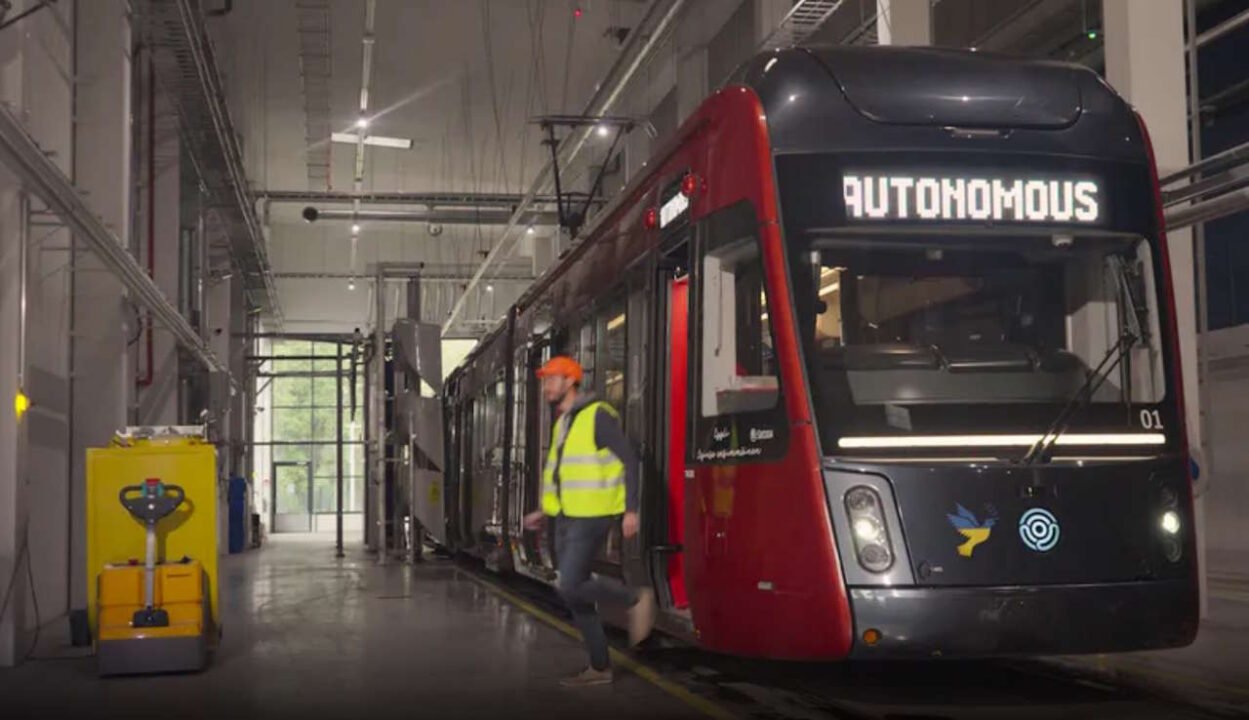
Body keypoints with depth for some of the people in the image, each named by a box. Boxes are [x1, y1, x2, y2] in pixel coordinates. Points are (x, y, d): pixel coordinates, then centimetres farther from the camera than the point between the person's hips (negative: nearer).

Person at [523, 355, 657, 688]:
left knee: (572, 587, -16)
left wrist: (631, 510, -18)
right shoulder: (563, 423, 16)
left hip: (591, 518, -9)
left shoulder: (598, 416, -10)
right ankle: (600, 667, 14)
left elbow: (629, 460, -12)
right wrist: (545, 512, 20)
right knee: (574, 592, 7)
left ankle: (636, 598, 3)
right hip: (567, 519, 9)